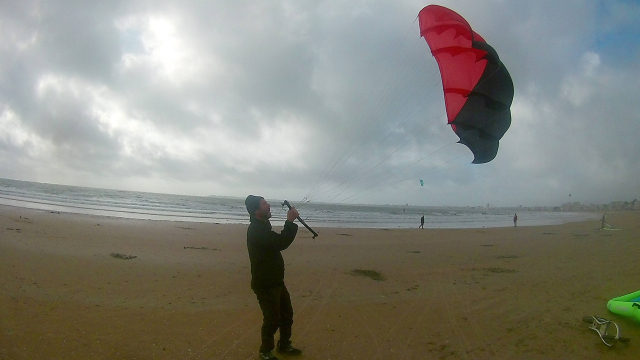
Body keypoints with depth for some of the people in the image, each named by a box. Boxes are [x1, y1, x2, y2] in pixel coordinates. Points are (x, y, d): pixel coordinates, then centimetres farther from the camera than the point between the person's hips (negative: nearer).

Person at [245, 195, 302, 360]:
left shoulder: (262, 226, 12)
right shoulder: (256, 230, -22)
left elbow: (278, 241, 23)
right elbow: (280, 243, -32)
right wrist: (290, 221, -26)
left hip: (275, 281, 10)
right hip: (264, 284, -10)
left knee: (287, 314, 19)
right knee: (272, 318, 0)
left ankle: (284, 345, 37)